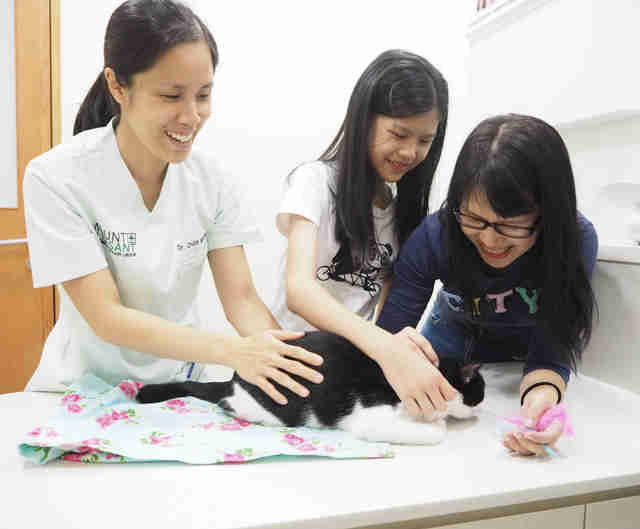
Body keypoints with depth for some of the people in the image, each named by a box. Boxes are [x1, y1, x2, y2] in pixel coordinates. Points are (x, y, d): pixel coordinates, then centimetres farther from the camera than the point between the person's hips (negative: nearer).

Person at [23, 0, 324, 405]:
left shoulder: (209, 179, -6)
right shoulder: (56, 179, -17)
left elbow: (241, 298, -8)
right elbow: (106, 318, -20)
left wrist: (284, 357, -27)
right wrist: (230, 350, -31)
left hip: (178, 384, 3)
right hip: (88, 385, -2)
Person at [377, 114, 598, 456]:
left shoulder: (575, 239, -34)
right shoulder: (435, 235, -32)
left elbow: (552, 350, -33)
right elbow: (388, 333, -31)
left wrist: (543, 394, -56)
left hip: (522, 353, -1)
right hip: (453, 335, 1)